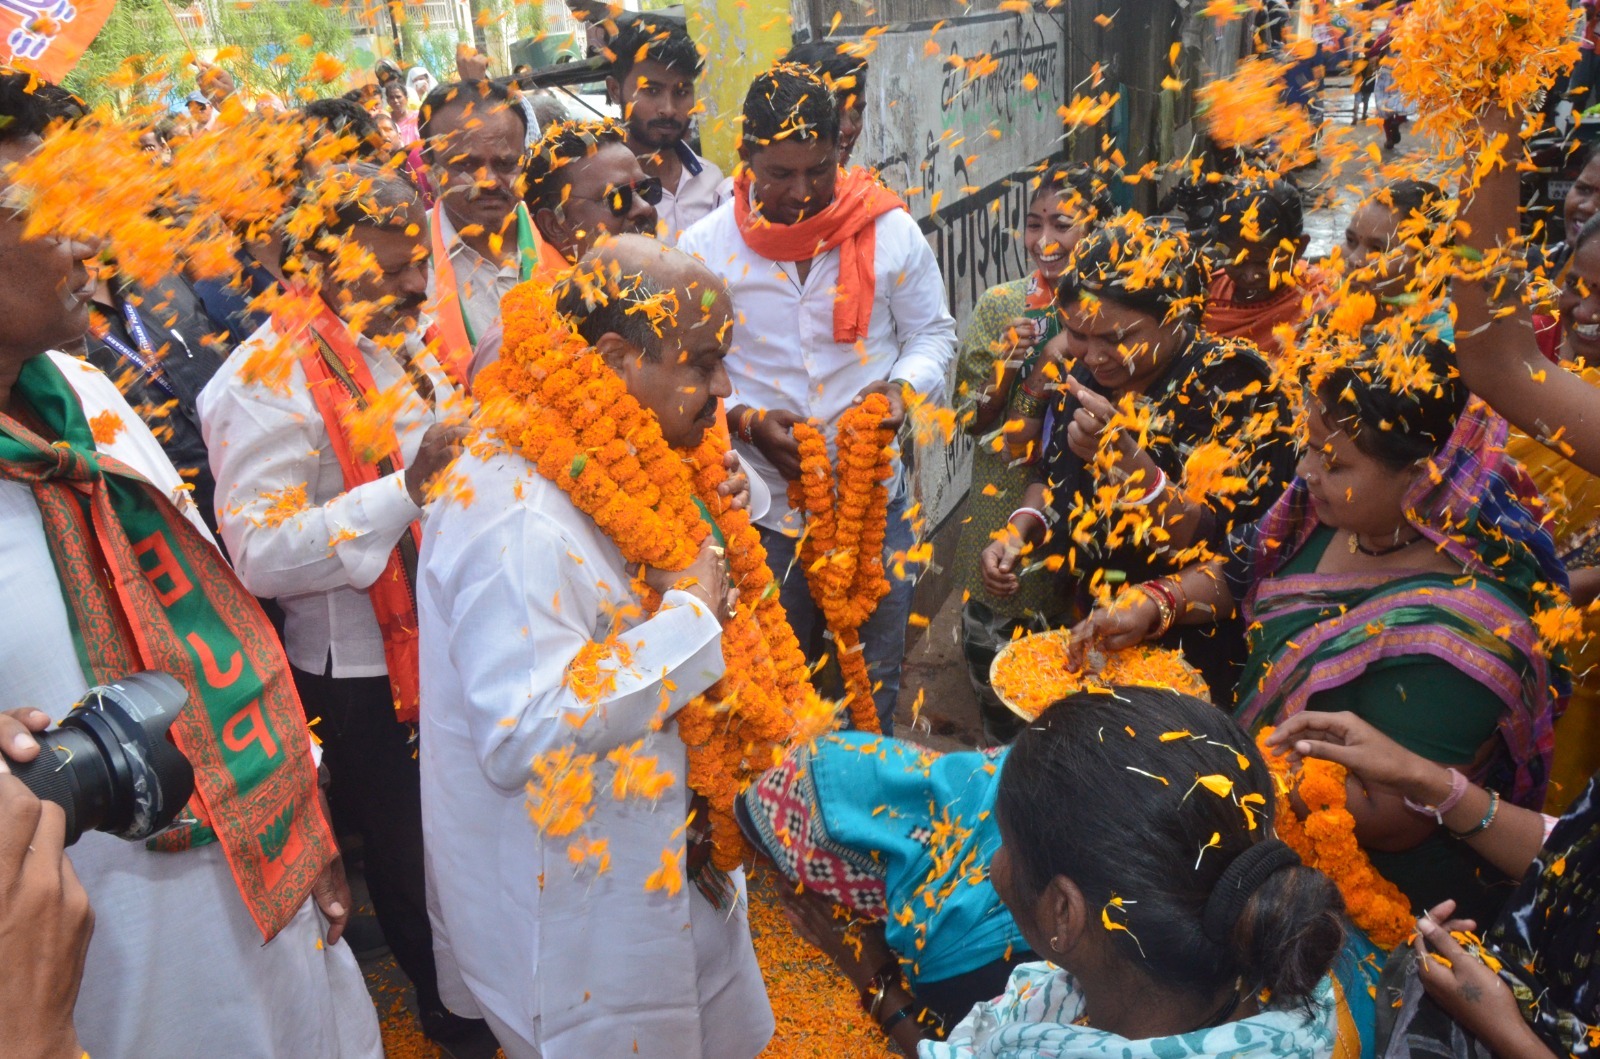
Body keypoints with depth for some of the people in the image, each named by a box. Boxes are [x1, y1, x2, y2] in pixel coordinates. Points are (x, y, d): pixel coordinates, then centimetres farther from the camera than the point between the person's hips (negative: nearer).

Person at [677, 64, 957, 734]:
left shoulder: (890, 231, -4)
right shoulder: (704, 247, -5)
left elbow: (932, 333, 6)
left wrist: (903, 387, -14)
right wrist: (747, 422, -18)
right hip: (762, 504, -1)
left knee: (876, 675, 17)